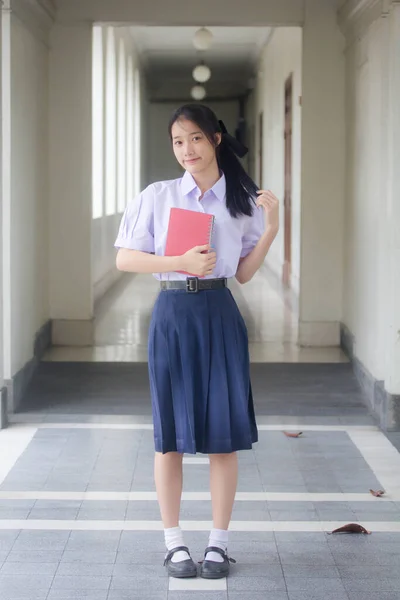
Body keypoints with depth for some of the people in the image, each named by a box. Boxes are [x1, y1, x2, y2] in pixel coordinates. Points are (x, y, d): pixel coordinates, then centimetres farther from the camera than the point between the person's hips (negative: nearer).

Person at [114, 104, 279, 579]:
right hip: (173, 315, -1)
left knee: (225, 432, 2)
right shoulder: (157, 197, 0)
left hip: (220, 316, 1)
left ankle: (218, 543, 13)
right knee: (171, 434, 3)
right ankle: (174, 543, 13)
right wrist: (180, 263, -14)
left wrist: (270, 228, -6)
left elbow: (244, 273, 7)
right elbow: (125, 259, -2)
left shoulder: (244, 201, 5)